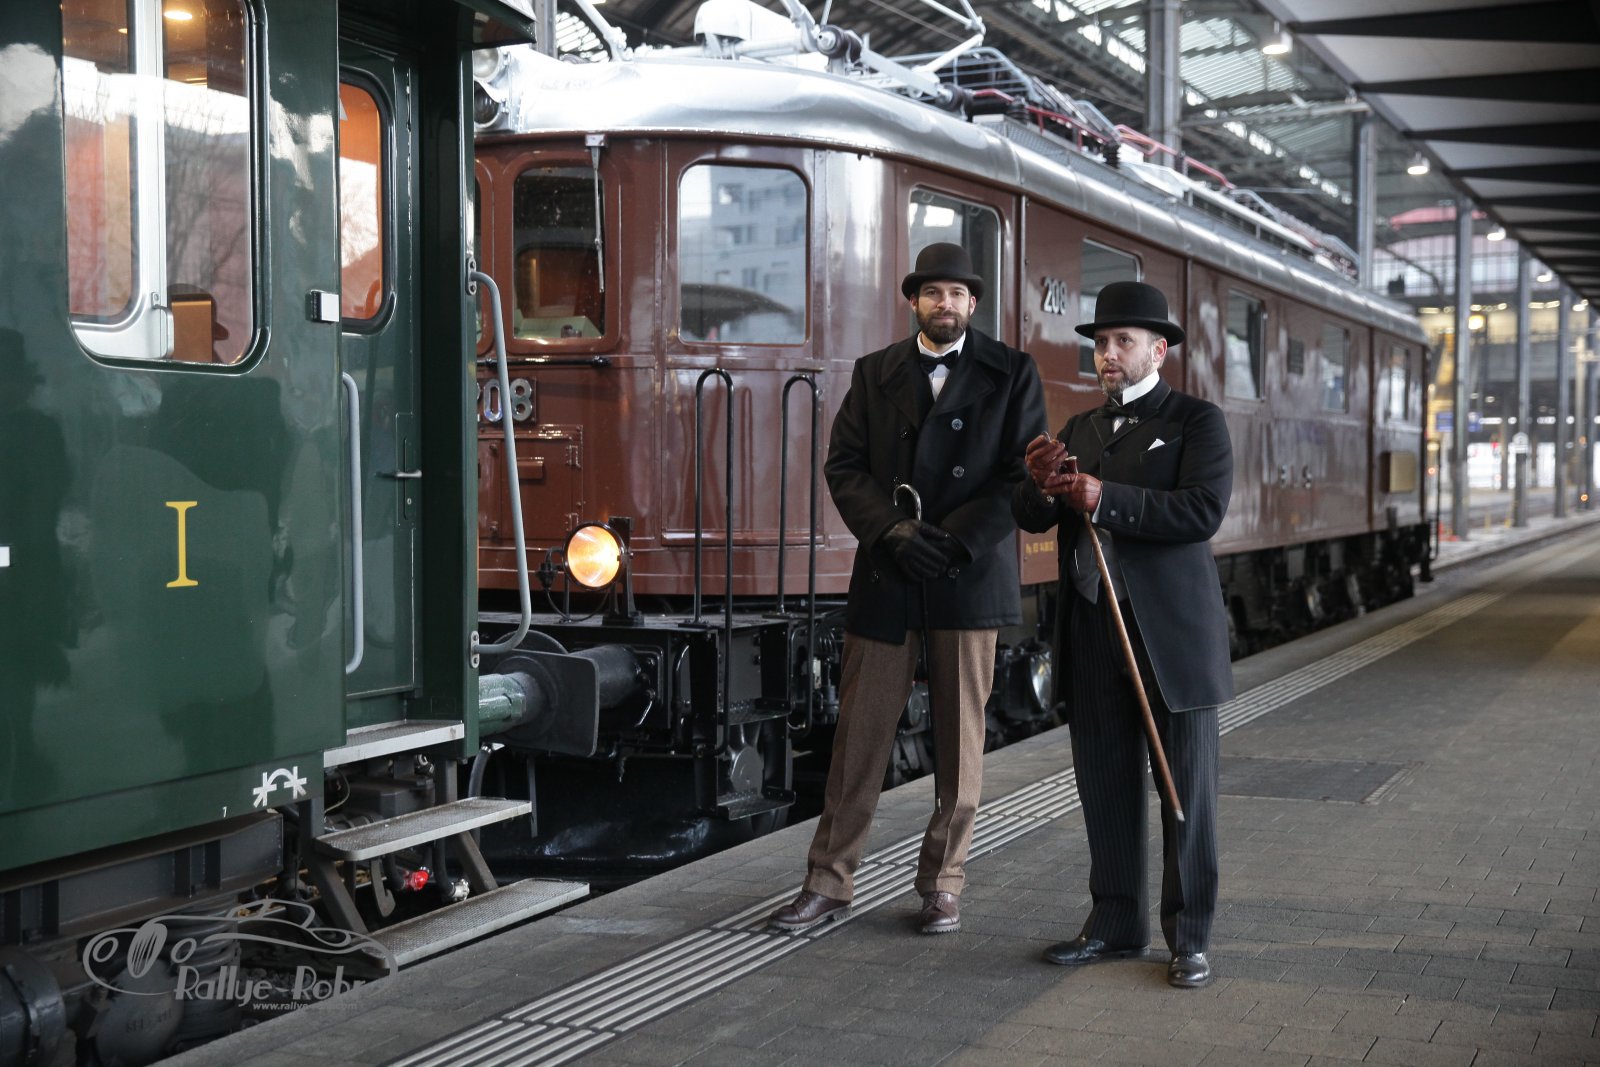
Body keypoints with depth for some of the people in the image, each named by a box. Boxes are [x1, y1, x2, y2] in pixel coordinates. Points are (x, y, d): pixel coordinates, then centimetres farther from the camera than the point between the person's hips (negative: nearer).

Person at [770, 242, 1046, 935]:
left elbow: (1023, 475, -3)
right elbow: (842, 465, 4)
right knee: (859, 733, 2)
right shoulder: (875, 373, 10)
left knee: (961, 740, 5)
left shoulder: (1011, 374, 4)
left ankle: (942, 885, 18)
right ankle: (828, 885, 10)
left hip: (970, 574, -1)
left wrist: (951, 540, -13)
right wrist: (894, 532, -12)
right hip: (885, 576, 1)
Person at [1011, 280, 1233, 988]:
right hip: (1092, 631, 5)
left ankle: (1188, 939, 11)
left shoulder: (1196, 421, -1)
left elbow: (1204, 510, -17)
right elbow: (1031, 519, 10)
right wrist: (1040, 485, -12)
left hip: (1172, 632, -5)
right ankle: (1116, 924, 23)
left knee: (1186, 790, 1)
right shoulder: (1079, 429, 16)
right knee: (1105, 787, 11)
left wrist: (1106, 499, -21)